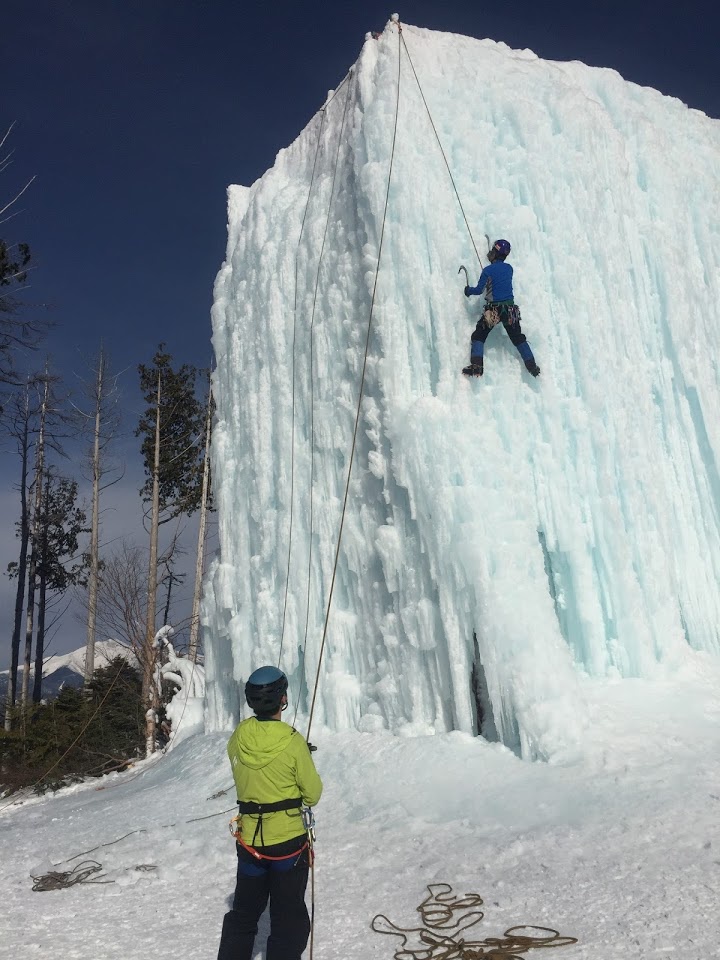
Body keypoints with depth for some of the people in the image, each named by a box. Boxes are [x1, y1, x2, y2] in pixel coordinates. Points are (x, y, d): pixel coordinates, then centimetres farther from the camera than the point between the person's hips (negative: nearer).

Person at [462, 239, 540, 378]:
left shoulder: (488, 270, -8)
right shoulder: (509, 268, 7)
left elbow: (479, 290, -8)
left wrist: (468, 290, 13)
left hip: (493, 309, -4)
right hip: (510, 308, 4)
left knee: (478, 336, 5)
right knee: (518, 338, 15)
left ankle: (476, 366, -13)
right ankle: (532, 366, 9)